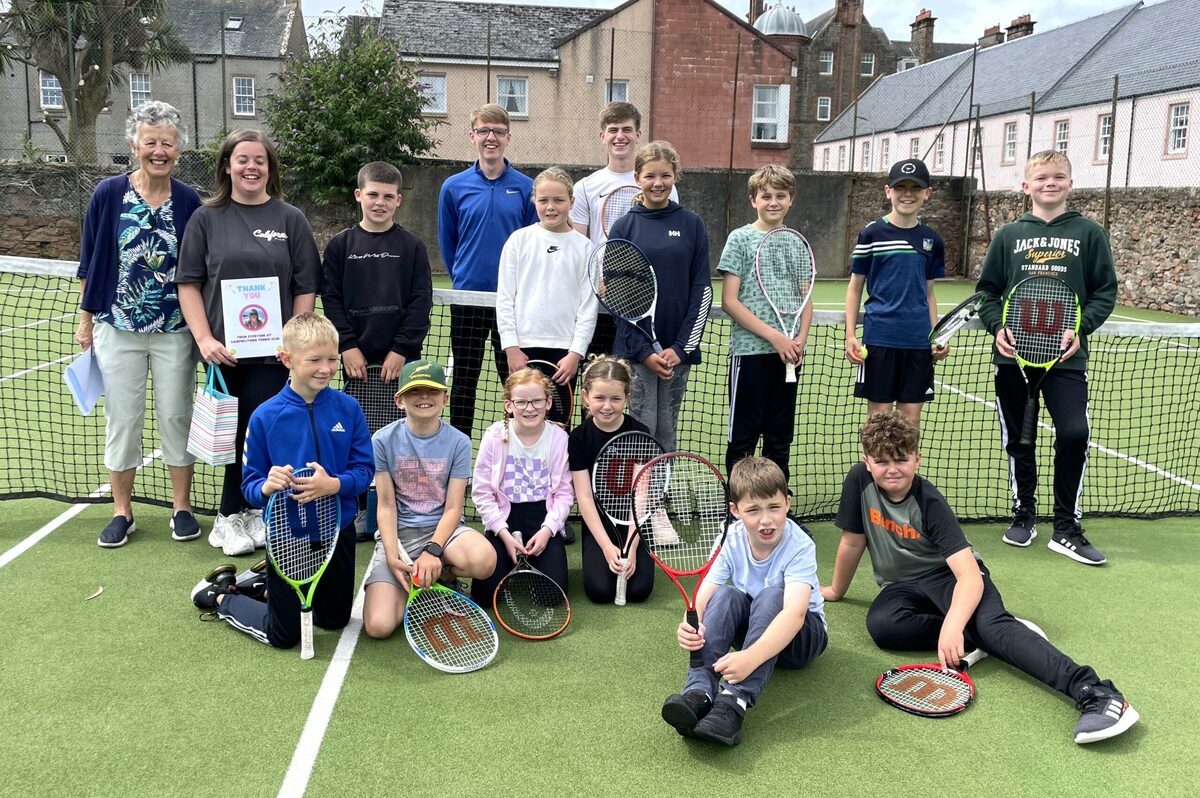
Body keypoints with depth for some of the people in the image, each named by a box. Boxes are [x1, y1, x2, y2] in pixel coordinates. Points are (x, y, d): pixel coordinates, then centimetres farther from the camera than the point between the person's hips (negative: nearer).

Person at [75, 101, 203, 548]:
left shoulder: (189, 201, -1)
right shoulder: (108, 194, -3)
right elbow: (89, 263, 3)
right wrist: (85, 320, 3)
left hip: (175, 331, 0)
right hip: (118, 329, 0)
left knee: (177, 417, 7)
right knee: (122, 419, 8)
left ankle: (181, 508, 20)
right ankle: (121, 511, 21)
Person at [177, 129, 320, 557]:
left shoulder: (291, 219, 5)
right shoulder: (206, 218, 6)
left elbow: (305, 288, 4)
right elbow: (188, 283, 4)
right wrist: (204, 338, -8)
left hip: (273, 352, 0)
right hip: (223, 352, 1)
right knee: (233, 435, 7)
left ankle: (232, 516, 14)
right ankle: (237, 517, 20)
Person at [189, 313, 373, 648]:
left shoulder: (347, 408, -8)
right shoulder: (265, 416, -13)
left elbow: (363, 470, -7)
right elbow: (249, 485, -8)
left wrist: (334, 485, -27)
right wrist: (266, 487, -31)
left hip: (336, 531, 3)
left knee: (335, 620, 20)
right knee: (283, 635, 8)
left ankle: (266, 586, 43)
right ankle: (220, 595, 34)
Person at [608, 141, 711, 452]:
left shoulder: (691, 224, 5)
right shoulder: (624, 226, 2)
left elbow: (702, 289, 3)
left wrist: (681, 347, -5)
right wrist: (644, 351, -8)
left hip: (678, 349, 2)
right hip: (635, 349, -1)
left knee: (666, 432, 8)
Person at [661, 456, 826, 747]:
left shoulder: (799, 546, -25)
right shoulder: (733, 539, -14)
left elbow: (795, 612, -42)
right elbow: (702, 598, -21)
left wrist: (750, 657, -57)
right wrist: (689, 625, -46)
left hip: (801, 635, -3)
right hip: (749, 625, 3)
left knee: (771, 594, -35)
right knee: (725, 595, -29)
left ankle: (734, 702, -46)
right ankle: (698, 693, -42)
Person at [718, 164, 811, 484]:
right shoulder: (740, 238, -3)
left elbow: (805, 299, 16)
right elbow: (729, 301, -8)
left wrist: (800, 338, -3)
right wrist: (774, 335, -14)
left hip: (787, 353, 5)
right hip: (749, 350, -4)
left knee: (781, 436, 12)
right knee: (743, 436, 3)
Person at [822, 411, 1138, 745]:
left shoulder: (929, 503, -20)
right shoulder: (859, 481, -11)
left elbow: (970, 575, -28)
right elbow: (852, 543, 4)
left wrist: (953, 625, -43)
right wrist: (836, 590, 15)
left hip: (948, 574, -3)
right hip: (903, 585, 4)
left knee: (991, 623, -34)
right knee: (880, 624, -33)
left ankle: (1094, 692, -47)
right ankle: (971, 637, -19)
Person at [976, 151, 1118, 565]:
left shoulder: (1089, 233, 5)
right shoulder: (1008, 235, 8)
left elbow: (1105, 291, 4)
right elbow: (987, 290, 10)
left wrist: (1080, 328, -11)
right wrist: (998, 325, -7)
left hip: (1065, 356, -2)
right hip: (1013, 354, 2)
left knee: (1074, 434, -13)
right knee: (1018, 439, 9)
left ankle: (1066, 528, 0)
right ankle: (1023, 514, 27)